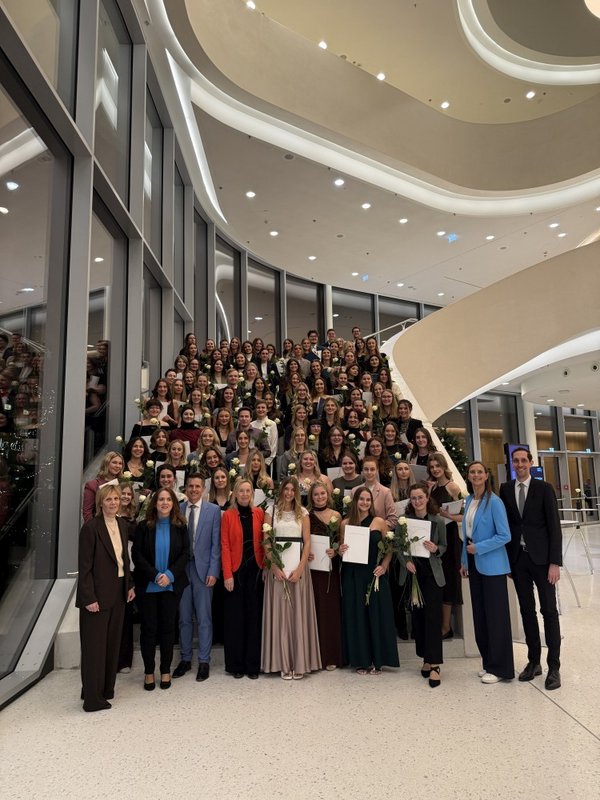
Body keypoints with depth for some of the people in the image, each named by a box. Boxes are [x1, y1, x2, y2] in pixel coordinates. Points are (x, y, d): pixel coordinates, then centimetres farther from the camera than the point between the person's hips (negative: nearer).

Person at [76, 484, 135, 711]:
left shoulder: (122, 525, 7)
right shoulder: (91, 527, -15)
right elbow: (85, 566, -16)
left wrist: (130, 585, 9)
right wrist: (89, 598, -18)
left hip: (118, 592, 7)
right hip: (98, 594, -7)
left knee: (112, 643, 15)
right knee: (94, 646, 3)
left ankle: (105, 689, 30)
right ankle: (92, 698, 15)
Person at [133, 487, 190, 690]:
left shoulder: (180, 526, 0)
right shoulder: (144, 526, -3)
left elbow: (185, 554, -3)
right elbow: (137, 554, -7)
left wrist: (170, 574, -15)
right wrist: (155, 575, -15)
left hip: (172, 585, 1)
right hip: (147, 585, -1)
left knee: (168, 627, 8)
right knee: (148, 628, 6)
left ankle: (166, 670, 22)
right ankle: (149, 671, 20)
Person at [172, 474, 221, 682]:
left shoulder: (213, 510, -1)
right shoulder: (177, 510, 5)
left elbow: (216, 543, -3)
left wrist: (213, 571, -8)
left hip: (203, 569, -2)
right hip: (181, 569, 2)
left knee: (204, 618, 5)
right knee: (184, 617, 11)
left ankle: (204, 661, 17)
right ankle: (185, 659, 25)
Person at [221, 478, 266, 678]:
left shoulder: (259, 513, 5)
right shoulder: (228, 515, -1)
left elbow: (263, 542, 6)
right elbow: (225, 546, -4)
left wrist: (265, 567, -3)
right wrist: (227, 575, -11)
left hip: (255, 570, 2)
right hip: (236, 571, -2)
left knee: (255, 616, 7)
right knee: (235, 617, 5)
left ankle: (253, 664, 19)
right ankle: (235, 664, 19)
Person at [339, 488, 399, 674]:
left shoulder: (379, 522, 1)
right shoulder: (346, 523, 3)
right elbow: (341, 549, 10)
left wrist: (384, 566, -10)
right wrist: (340, 551, -12)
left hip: (375, 574, -1)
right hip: (353, 575, 1)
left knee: (377, 615, 4)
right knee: (356, 616, 6)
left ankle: (377, 660, 17)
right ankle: (361, 660, 18)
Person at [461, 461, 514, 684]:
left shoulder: (494, 502, -14)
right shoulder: (469, 501, 8)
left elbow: (505, 535, -16)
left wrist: (479, 548, -17)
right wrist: (465, 561, 14)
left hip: (492, 565, -7)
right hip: (474, 564, 7)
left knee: (496, 615, 1)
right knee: (480, 615, 13)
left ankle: (500, 668, 12)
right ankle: (488, 663, 25)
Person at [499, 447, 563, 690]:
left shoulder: (544, 488, -4)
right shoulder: (505, 490, 4)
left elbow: (554, 527, -6)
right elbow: (504, 524, 6)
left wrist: (555, 562, -11)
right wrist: (507, 559, 2)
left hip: (541, 557, -3)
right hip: (517, 558, 3)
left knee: (549, 611, 3)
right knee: (527, 610, 11)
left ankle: (554, 667, 12)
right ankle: (533, 661, 22)